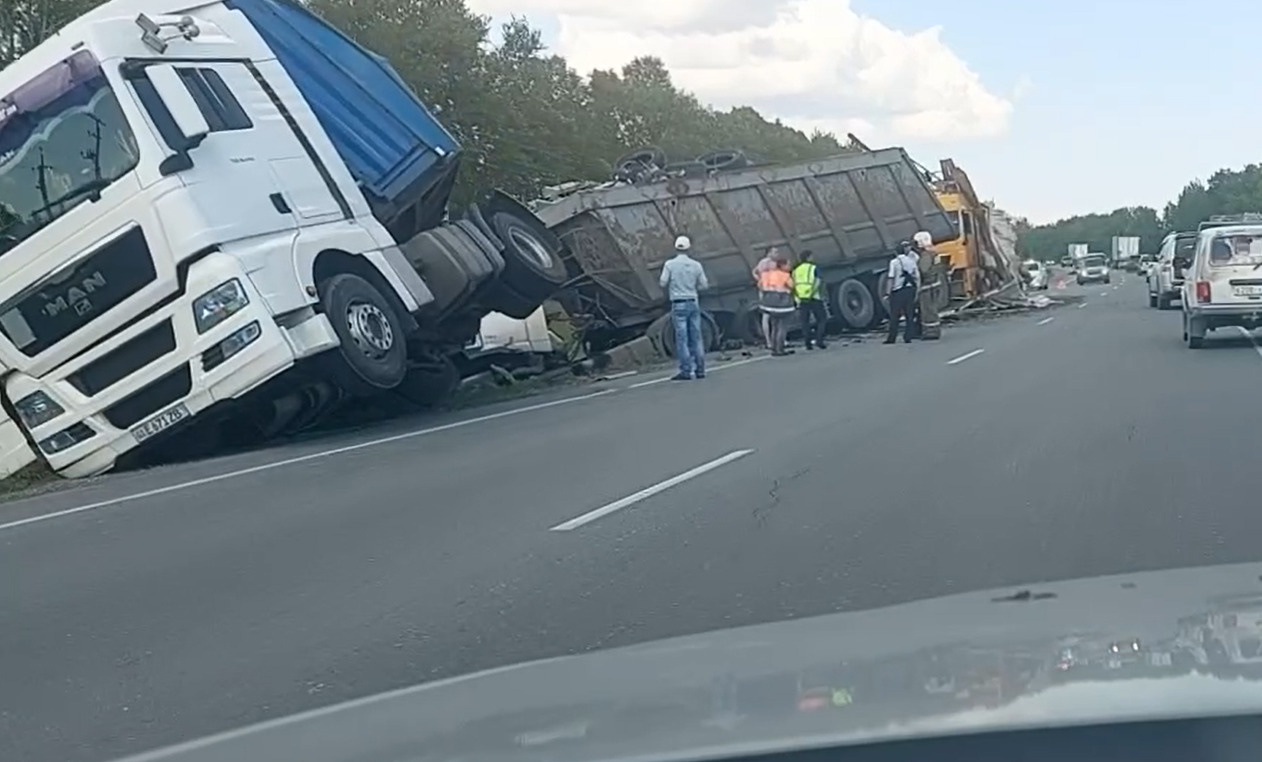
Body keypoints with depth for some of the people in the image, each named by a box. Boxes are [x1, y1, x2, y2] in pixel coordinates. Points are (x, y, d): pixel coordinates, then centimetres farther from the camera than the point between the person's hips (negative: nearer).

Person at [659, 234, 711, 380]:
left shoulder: (670, 264, -6)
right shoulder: (696, 265, 3)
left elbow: (663, 283, -6)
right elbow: (703, 285, 6)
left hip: (679, 304, -3)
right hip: (693, 303, 3)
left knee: (682, 338, -3)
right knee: (696, 337, 8)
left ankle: (686, 371, -5)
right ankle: (700, 369, 11)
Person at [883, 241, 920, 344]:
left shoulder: (894, 262, -5)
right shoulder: (912, 261, 7)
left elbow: (891, 278, -10)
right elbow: (917, 278, 5)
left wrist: (889, 292, -6)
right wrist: (916, 292, 10)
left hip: (898, 290, -4)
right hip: (910, 289, 4)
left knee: (894, 316, 2)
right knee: (909, 315, 8)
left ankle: (891, 338, 2)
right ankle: (908, 337, 4)